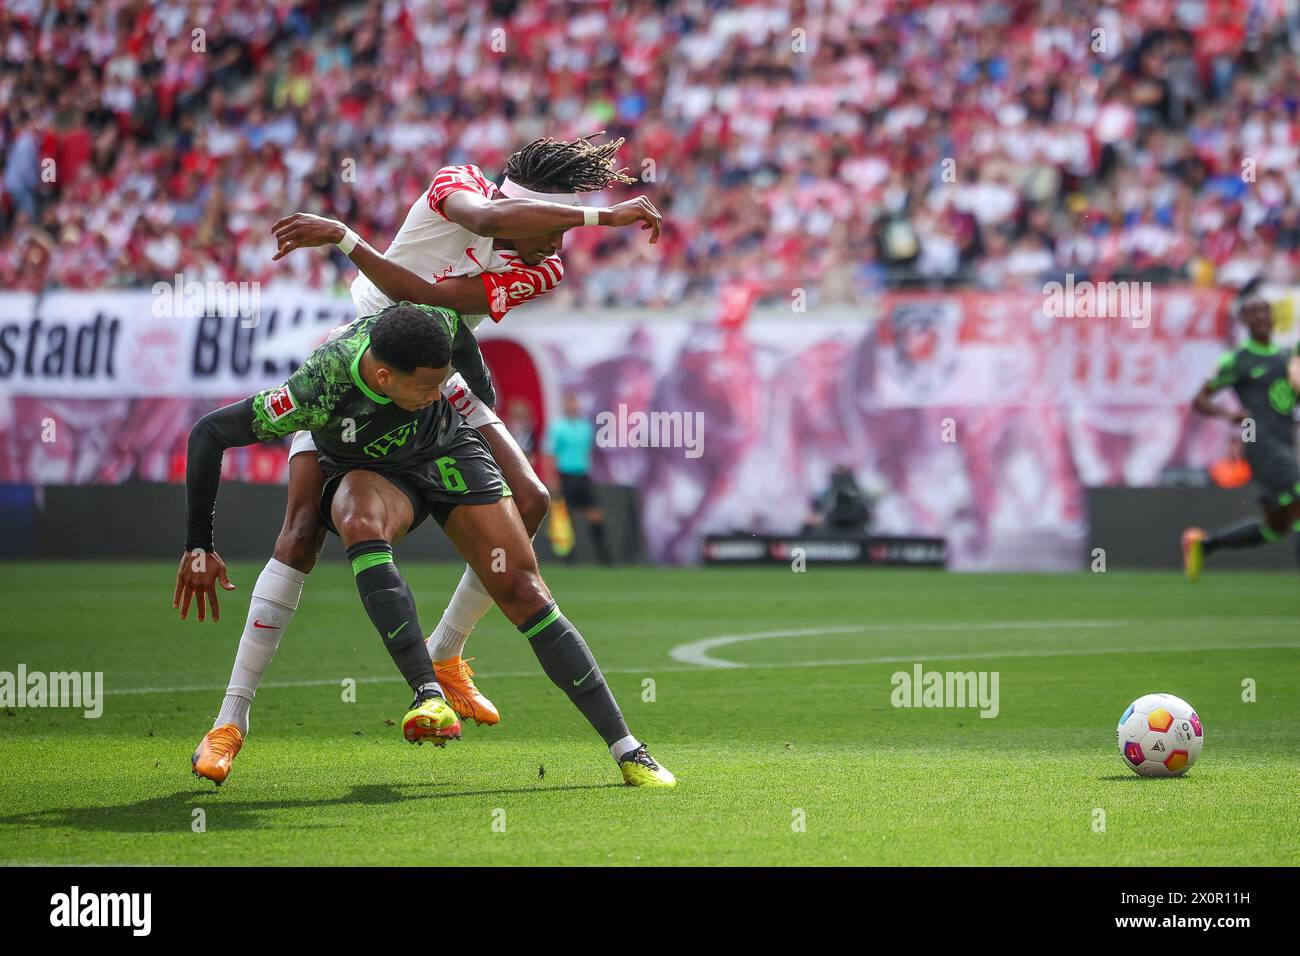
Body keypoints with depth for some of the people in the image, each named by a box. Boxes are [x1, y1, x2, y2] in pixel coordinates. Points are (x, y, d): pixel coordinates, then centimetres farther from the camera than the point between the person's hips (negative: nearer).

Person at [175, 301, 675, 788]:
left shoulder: (436, 323, -29)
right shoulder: (315, 394, -37)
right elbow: (208, 433, -28)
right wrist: (199, 545, -24)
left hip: (447, 449, 2)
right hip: (367, 473, -2)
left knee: (523, 591, -10)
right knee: (361, 525, -38)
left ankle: (626, 749, -7)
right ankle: (429, 695, -42)